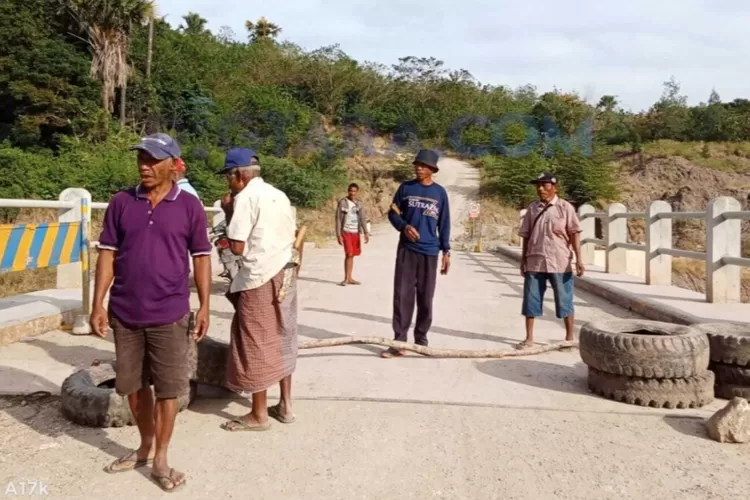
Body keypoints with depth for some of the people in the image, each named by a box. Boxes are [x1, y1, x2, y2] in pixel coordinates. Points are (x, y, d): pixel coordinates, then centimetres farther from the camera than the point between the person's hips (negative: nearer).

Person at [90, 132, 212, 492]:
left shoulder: (189, 207, -3)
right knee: (132, 385, 15)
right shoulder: (121, 203, 1)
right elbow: (108, 254, 3)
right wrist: (98, 304, -1)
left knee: (168, 388, 6)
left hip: (169, 314, -2)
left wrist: (204, 307, -3)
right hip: (125, 312, 3)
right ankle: (145, 445, 37)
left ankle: (160, 459, 22)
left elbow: (201, 258, 0)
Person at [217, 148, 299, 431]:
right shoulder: (278, 195, 14)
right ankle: (285, 405, 23)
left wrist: (229, 214, 0)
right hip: (285, 273, 8)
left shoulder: (246, 197, -10)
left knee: (256, 343, 1)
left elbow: (237, 247, -13)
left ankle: (259, 414, 10)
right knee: (281, 339, 15)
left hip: (260, 277, -8)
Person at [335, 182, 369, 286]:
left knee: (352, 255, 8)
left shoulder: (359, 203, 8)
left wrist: (366, 233, -3)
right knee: (349, 254, -12)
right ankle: (346, 278, -7)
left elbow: (362, 218, 7)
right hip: (346, 232, -5)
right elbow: (338, 219, -7)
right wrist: (338, 235, -12)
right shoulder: (343, 202, -5)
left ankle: (350, 278, 15)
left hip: (356, 232, 5)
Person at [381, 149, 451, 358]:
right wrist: (404, 226, -12)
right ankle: (399, 341, 2)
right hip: (406, 249, 0)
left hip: (429, 252, 0)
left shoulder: (440, 192, 6)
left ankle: (421, 340, 17)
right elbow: (393, 213, 9)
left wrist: (446, 251, 3)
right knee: (402, 295, -3)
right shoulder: (405, 188, 5)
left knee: (425, 298, 6)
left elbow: (444, 224, 8)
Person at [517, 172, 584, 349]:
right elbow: (526, 235, 10)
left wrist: (578, 259, -11)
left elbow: (574, 233, -4)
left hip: (559, 262, -3)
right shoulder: (532, 208, 6)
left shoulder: (565, 207, -3)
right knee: (531, 299, 5)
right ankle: (529, 338, 15)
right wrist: (523, 260, 9)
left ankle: (570, 336, 20)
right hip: (535, 262, 3)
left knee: (564, 300, 6)